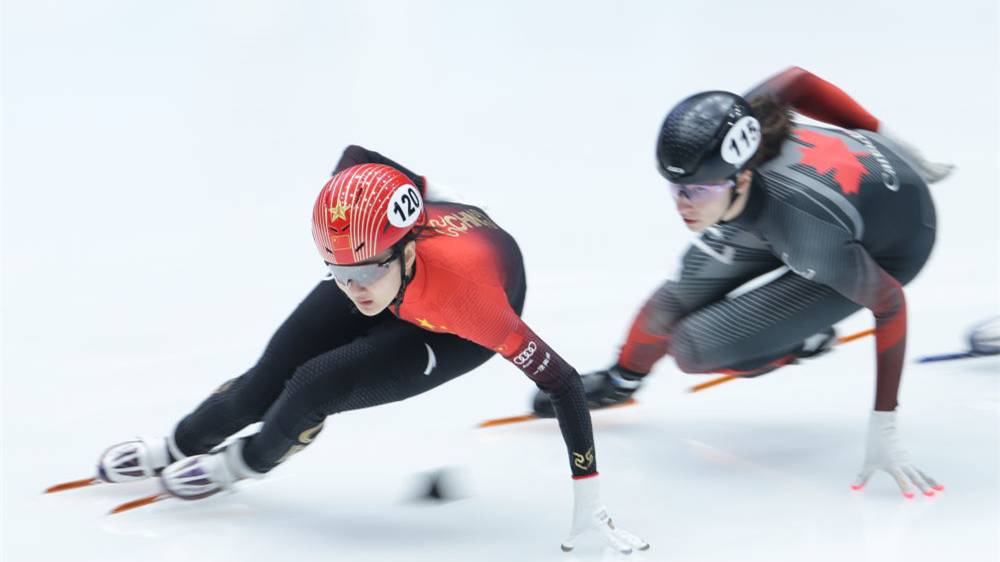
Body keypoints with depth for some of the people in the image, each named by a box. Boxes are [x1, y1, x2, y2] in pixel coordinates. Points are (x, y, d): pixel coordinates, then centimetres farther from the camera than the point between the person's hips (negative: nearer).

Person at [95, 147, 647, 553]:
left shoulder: (467, 293, -47)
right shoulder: (359, 228, -36)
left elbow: (563, 383, -38)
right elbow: (357, 156, -12)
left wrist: (588, 497, -36)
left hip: (456, 330, -4)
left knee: (313, 389, -17)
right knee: (271, 375, 5)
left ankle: (248, 461, 17)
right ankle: (177, 448, 35)